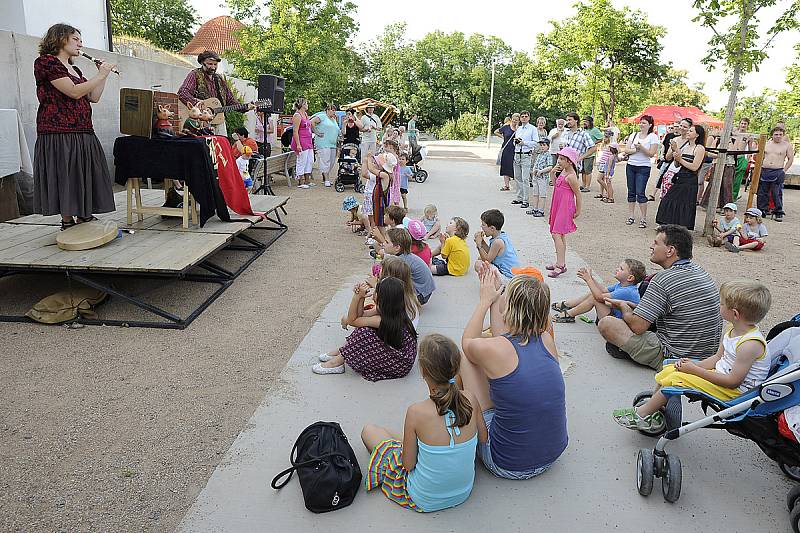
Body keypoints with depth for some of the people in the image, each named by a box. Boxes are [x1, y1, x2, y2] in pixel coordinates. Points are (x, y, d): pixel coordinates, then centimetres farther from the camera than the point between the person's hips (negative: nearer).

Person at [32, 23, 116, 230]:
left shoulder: (74, 69, 21)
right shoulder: (46, 62, -4)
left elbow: (94, 97, 16)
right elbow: (74, 92, -15)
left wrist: (103, 74, 11)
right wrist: (100, 75, -6)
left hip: (83, 133, 8)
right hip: (59, 133, -8)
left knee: (85, 177, 7)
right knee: (65, 177, -6)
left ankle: (83, 217, 14)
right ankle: (67, 222, 1)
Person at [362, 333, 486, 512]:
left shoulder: (416, 412, -29)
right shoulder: (470, 400, -18)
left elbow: (409, 464, -17)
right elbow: (483, 438, 0)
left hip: (424, 501, -4)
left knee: (368, 430, 11)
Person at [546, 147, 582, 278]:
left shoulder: (571, 176, -17)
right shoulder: (562, 172, 10)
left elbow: (578, 195, -12)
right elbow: (555, 185, 20)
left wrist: (578, 211, -5)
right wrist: (553, 172, 5)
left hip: (565, 208, -10)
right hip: (558, 207, 10)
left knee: (557, 234, -15)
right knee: (560, 235, 15)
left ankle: (560, 266, -17)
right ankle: (561, 263, 24)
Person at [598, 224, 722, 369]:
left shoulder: (663, 280, -23)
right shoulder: (699, 270, 6)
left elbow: (637, 326, -21)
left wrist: (623, 306, 1)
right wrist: (631, 305, 18)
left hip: (674, 358, -9)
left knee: (605, 323, -13)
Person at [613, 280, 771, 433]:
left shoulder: (750, 344, -28)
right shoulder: (731, 328, 1)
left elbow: (733, 381, -26)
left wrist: (695, 370, -22)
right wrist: (694, 365, -6)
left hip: (736, 391, -10)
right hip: (720, 372, 10)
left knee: (676, 378, -18)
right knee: (669, 369, 4)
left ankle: (642, 414, -4)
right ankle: (652, 409, 12)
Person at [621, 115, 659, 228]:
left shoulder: (653, 137, -2)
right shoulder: (633, 135, 11)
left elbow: (651, 153, -10)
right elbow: (626, 150, 3)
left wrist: (641, 147, -21)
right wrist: (636, 149, -12)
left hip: (644, 167, -5)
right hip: (631, 166, 5)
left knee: (640, 193, -10)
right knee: (631, 192, 8)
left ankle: (643, 218, -2)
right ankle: (630, 216, 14)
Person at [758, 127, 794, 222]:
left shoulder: (787, 145, 3)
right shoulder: (766, 144, 11)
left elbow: (791, 159, 5)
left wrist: (784, 171, -2)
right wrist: (759, 168, 9)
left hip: (778, 172, -3)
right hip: (764, 171, 4)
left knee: (777, 193, -7)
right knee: (762, 193, 5)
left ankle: (779, 213, -2)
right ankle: (763, 210, 16)